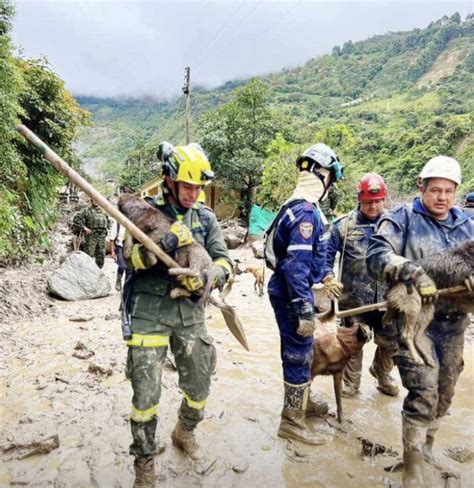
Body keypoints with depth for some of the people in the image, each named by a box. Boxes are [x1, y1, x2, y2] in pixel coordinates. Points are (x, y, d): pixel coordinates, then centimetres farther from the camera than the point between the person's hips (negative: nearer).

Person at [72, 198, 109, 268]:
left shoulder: (103, 211, 16)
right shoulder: (86, 210, -1)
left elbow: (108, 221, 31)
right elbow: (76, 218, -9)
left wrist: (106, 229, 15)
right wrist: (84, 227, -15)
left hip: (102, 236, 5)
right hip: (91, 236, -5)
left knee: (101, 256, 6)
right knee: (88, 255, -8)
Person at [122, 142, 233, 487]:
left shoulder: (206, 218, 5)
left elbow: (224, 263, 2)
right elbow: (133, 257, -14)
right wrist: (168, 240, -29)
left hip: (190, 313, 4)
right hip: (149, 312, -3)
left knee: (199, 387, 13)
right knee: (146, 393, 0)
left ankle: (185, 435, 45)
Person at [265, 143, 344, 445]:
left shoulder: (295, 205, 10)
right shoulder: (306, 212, -22)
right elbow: (297, 266, -27)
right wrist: (305, 311, -24)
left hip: (287, 290, 10)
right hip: (293, 294, -10)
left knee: (300, 352, 23)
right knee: (299, 356, 3)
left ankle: (302, 402, 42)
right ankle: (292, 421, 18)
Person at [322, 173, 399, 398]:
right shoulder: (344, 225, -4)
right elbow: (326, 253, -2)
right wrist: (328, 278, -14)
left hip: (386, 297, 2)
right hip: (352, 297, -2)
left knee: (390, 342, 12)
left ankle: (382, 373, 42)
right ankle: (351, 381, 33)